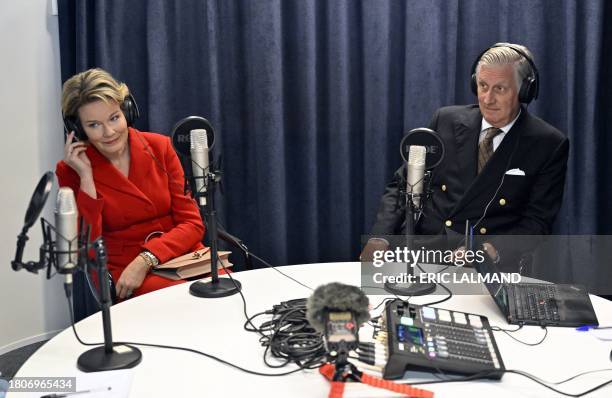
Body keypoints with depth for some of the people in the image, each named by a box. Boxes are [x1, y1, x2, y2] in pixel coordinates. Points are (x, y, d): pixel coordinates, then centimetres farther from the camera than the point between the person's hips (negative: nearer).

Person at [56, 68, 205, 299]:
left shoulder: (160, 147, 2)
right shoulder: (70, 170, -2)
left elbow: (192, 223, -1)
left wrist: (145, 260, -16)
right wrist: (86, 177, -14)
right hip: (122, 274, -3)